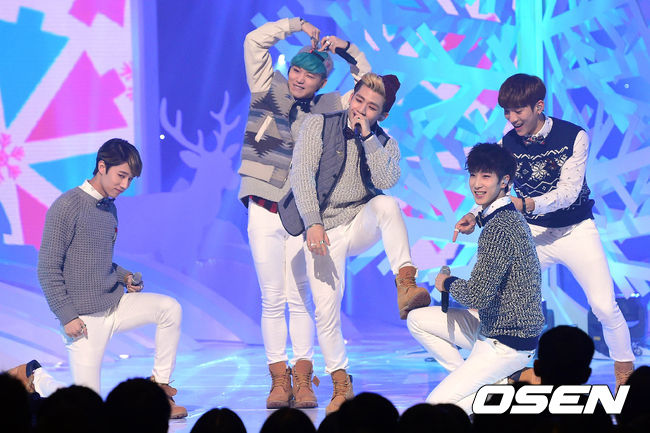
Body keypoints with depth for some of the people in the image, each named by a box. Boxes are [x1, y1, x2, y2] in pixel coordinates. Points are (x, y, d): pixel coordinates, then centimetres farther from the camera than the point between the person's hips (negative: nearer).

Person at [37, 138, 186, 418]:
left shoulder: (110, 208, 11)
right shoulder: (67, 206, -14)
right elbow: (48, 268, -14)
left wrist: (124, 277, 2)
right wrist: (66, 316, -18)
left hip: (115, 304, 7)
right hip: (85, 316, -7)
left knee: (169, 308, -14)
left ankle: (160, 385, -3)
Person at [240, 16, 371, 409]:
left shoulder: (328, 108, 7)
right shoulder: (269, 90, 5)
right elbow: (256, 41, 0)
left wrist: (347, 50, 6)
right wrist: (299, 26, 3)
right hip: (264, 212, 0)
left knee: (300, 299, -2)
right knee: (272, 299, 1)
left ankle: (303, 380, 1)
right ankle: (279, 380, 4)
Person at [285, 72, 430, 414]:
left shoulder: (385, 144, 7)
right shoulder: (318, 126, 0)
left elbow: (387, 181, -13)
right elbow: (301, 174, -10)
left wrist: (367, 136, -14)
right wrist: (313, 223, -22)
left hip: (362, 222, 1)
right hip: (323, 229, -1)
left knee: (388, 204, -32)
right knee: (326, 310, -9)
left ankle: (406, 285, -39)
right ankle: (341, 386, 6)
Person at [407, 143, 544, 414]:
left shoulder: (500, 228, -22)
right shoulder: (508, 218, 11)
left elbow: (477, 296, -24)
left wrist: (448, 283, -5)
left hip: (507, 344, -10)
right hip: (493, 325, 10)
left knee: (437, 405, -13)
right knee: (417, 319, 16)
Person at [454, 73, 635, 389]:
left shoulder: (574, 136, -15)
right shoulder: (508, 144, -6)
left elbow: (568, 191, -23)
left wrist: (525, 204, -39)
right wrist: (476, 217, -28)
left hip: (576, 230, -3)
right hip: (534, 233, 3)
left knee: (604, 306, -11)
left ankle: (625, 370, 12)